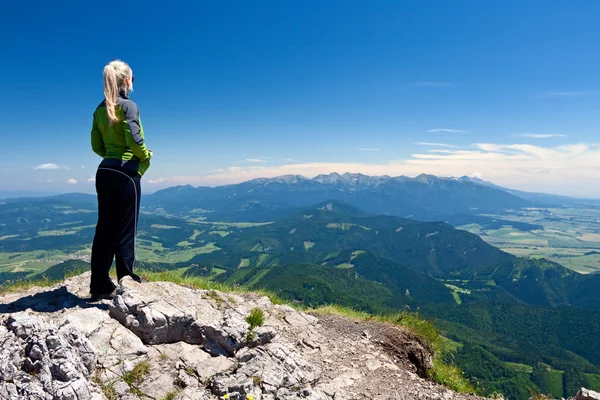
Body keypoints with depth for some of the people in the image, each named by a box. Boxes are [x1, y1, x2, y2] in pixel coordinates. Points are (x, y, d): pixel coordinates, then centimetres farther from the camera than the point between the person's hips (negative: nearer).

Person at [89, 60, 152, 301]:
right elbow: (134, 140, -18)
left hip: (104, 173, 7)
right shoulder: (128, 106, -8)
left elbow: (96, 146, 12)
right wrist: (146, 157, -1)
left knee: (104, 229, 9)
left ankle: (100, 286, 16)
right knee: (125, 230, 0)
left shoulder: (100, 109, 13)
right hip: (126, 173, -7)